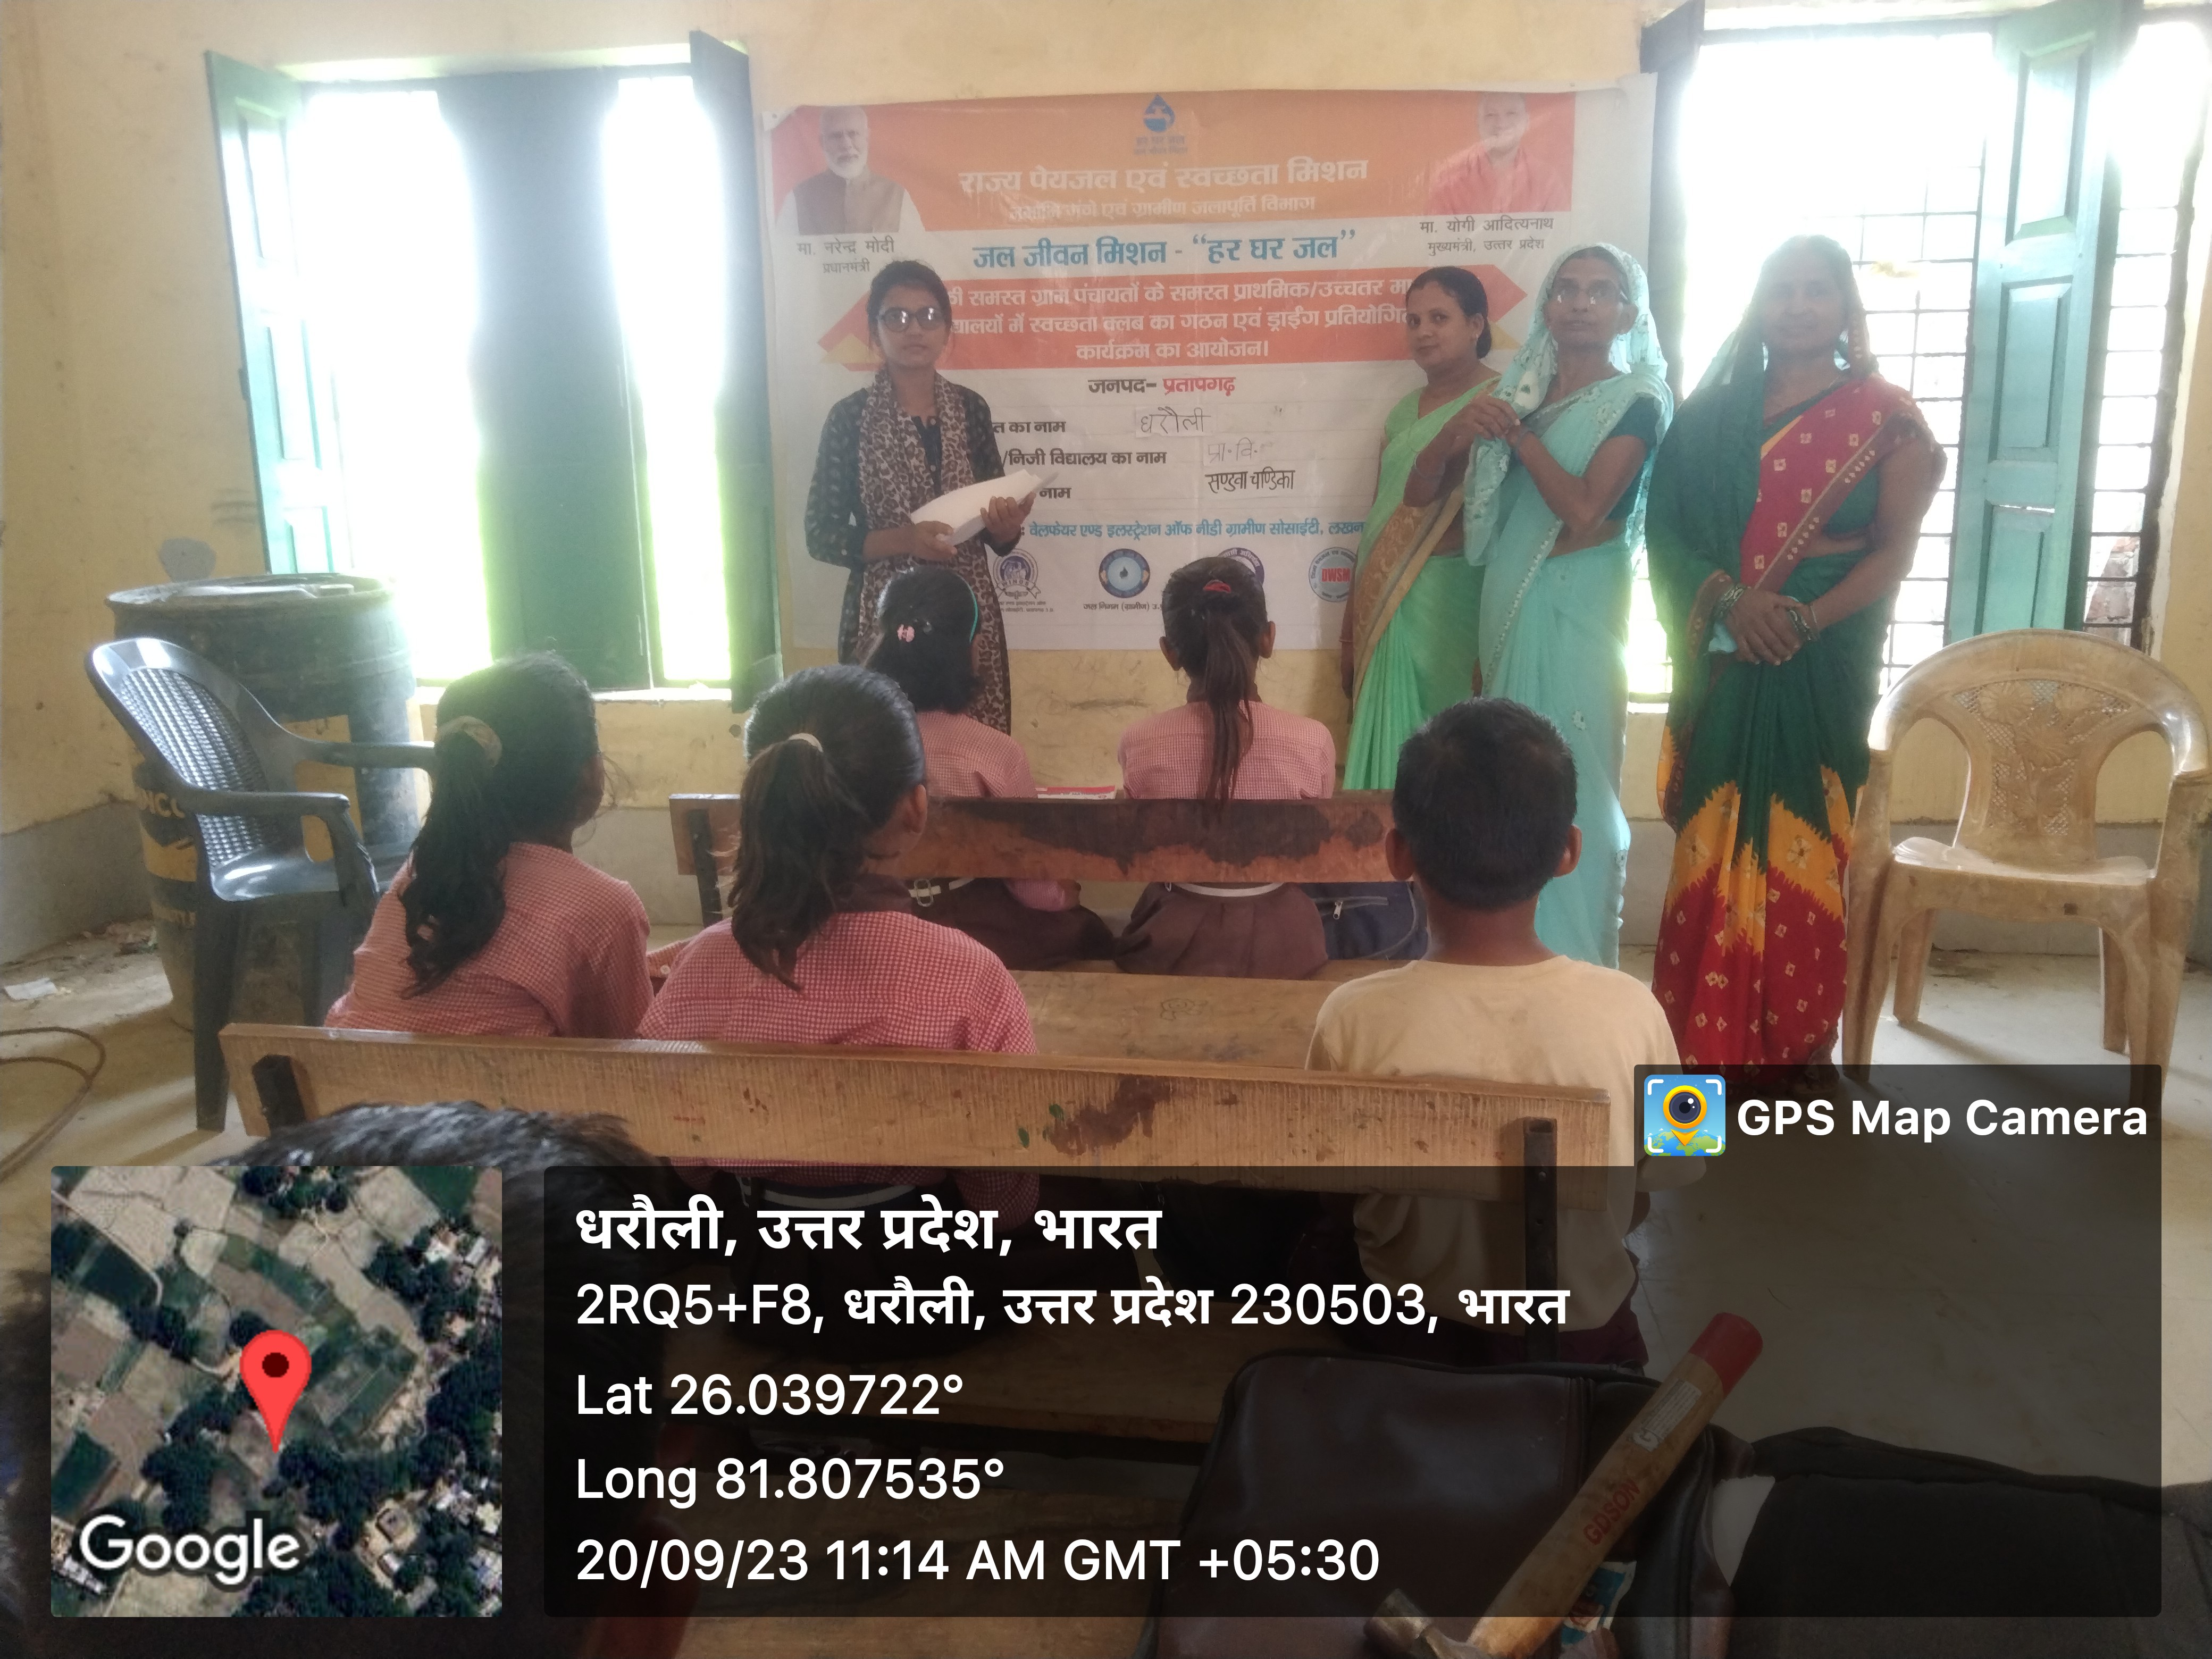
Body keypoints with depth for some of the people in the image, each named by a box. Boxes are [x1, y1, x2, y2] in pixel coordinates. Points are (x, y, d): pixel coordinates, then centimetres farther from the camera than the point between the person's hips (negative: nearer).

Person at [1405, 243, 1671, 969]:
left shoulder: (1634, 402, -1)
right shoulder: (1521, 392, 14)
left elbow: (1584, 509, -17)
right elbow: (1420, 493, 11)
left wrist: (1516, 432, -7)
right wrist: (1454, 434, -9)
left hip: (1575, 615, -6)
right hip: (1506, 612, 6)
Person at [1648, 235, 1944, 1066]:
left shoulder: (1884, 415, 1)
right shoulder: (1713, 411, 9)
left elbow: (1896, 548, -3)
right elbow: (1667, 525, 2)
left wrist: (1808, 620, -18)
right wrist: (1730, 596, -15)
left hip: (1824, 660, -2)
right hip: (1722, 657, 2)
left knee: (1799, 841, 1)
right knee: (1713, 841, 4)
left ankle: (1793, 1041, 14)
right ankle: (1702, 1035, 14)